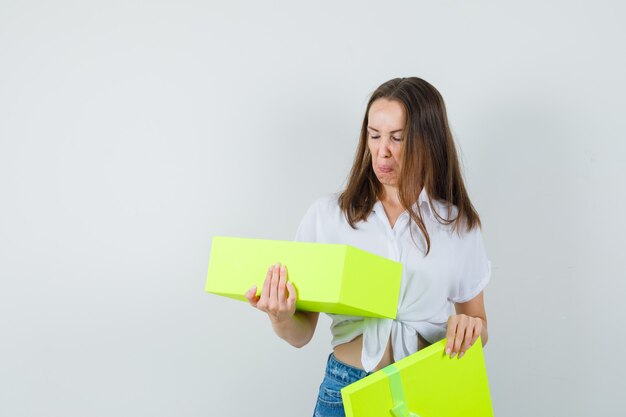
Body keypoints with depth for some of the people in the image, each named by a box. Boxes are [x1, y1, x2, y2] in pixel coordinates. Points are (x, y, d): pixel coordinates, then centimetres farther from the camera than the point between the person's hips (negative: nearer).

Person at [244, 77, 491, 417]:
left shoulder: (458, 224, -2)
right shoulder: (328, 214, -4)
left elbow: (479, 327, 8)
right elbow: (302, 335, -3)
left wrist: (469, 326, -14)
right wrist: (282, 320, -25)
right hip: (346, 389, 0)